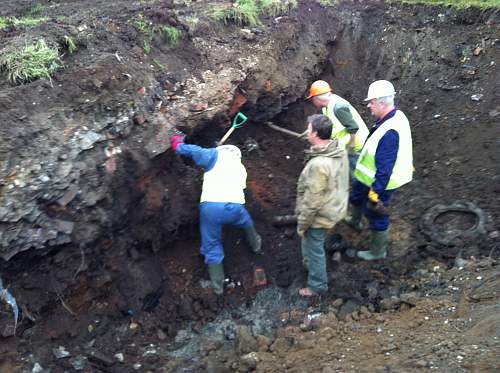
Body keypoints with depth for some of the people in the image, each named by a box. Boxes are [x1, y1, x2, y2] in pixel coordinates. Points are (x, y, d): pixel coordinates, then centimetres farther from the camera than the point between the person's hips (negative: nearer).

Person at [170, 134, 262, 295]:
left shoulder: (217, 155, 12)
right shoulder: (241, 168, 26)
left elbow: (189, 150, 3)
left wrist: (177, 142, 23)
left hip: (211, 206, -3)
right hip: (234, 206, 3)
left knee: (212, 246, 16)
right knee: (246, 223, 39)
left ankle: (218, 286, 24)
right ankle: (255, 245, 62)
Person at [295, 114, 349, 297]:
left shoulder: (318, 165, -36)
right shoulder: (339, 150, -9)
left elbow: (312, 201, -28)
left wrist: (302, 224, -14)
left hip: (319, 215, -8)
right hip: (334, 206, 8)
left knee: (313, 249, 15)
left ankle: (317, 285, 35)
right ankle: (310, 263, 56)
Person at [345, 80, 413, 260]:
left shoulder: (390, 133, -37)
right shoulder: (397, 115, -5)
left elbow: (384, 168, -34)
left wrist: (375, 192, -28)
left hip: (380, 181, -10)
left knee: (376, 216, 9)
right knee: (357, 192, 32)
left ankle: (378, 251, 31)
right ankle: (354, 220, 59)